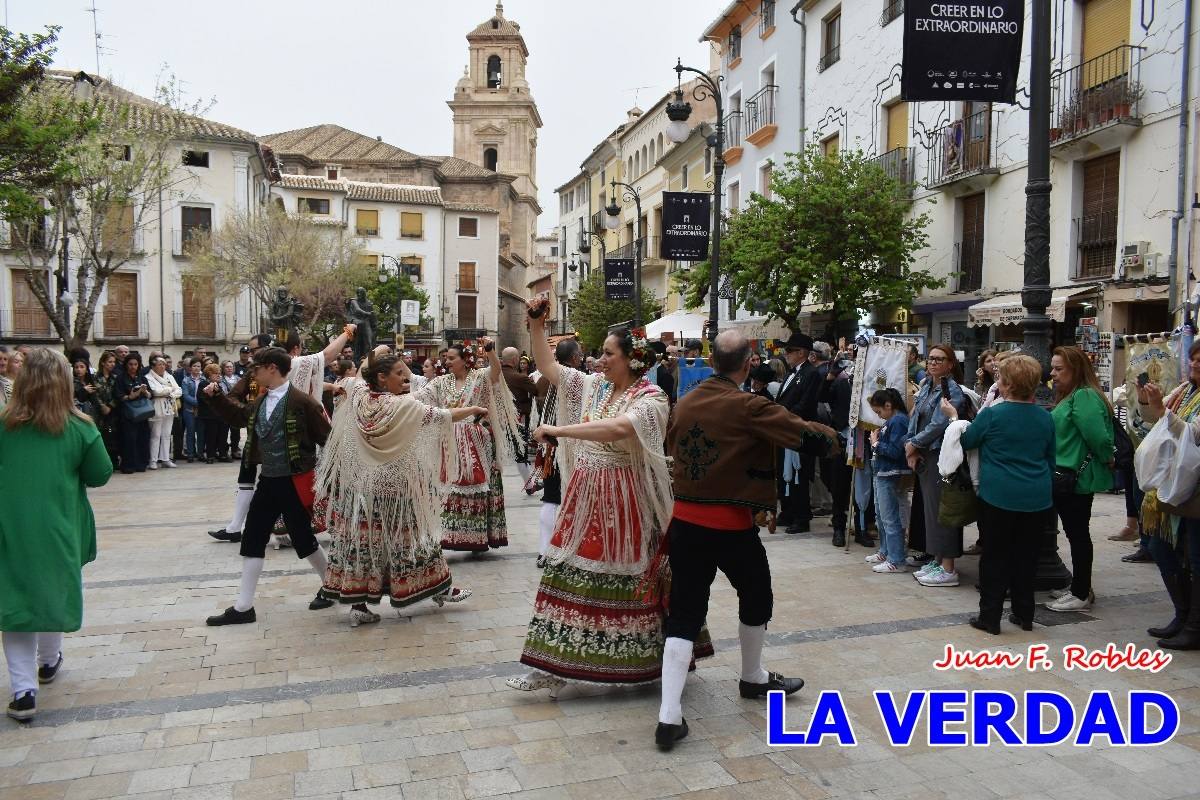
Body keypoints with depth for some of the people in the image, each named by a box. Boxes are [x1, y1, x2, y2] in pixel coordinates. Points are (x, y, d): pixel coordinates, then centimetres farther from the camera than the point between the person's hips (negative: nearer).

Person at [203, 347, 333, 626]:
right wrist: (217, 396, 18)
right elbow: (240, 416, 29)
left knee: (303, 540, 5)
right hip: (268, 480, 7)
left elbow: (327, 438, -12)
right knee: (252, 540, 7)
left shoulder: (301, 401, -15)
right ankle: (243, 607, 15)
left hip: (294, 483, -7)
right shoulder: (261, 401, 8)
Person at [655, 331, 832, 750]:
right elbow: (804, 433, -11)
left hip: (685, 521, 5)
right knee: (756, 598, 22)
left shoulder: (684, 403, 2)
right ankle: (753, 678, 42)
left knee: (684, 613, 6)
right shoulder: (749, 407, -15)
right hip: (731, 525, -4)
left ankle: (669, 715, -1)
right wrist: (827, 431, 10)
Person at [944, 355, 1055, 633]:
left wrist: (953, 416, 18)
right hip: (1036, 498, 4)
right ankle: (1024, 615, 24)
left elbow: (965, 441, 3)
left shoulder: (992, 415, -13)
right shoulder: (1045, 417, 2)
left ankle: (990, 617, 9)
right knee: (1026, 556, 15)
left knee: (995, 557, 5)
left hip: (998, 497, -4)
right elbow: (1051, 458, 13)